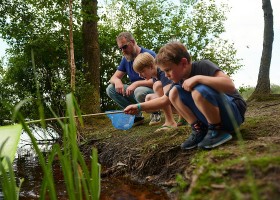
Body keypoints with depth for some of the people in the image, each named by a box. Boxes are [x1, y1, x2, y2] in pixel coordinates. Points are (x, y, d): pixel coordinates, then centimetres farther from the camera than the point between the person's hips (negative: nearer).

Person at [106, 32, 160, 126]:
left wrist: (136, 83, -31)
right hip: (135, 90, 7)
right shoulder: (125, 59, 6)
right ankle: (136, 115, -3)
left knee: (140, 91, -39)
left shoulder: (149, 55, -14)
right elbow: (113, 78, 8)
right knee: (110, 89, -8)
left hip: (153, 91, -7)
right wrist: (117, 81, -17)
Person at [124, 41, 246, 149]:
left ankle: (218, 131, -14)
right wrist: (139, 107, 10)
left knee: (199, 91, -34)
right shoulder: (180, 80, 3)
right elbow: (163, 100, 16)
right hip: (211, 116, 7)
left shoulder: (203, 66, -18)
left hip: (234, 112, -7)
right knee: (174, 92, -4)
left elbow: (230, 85, -32)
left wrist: (198, 78, -33)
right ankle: (199, 130, -4)